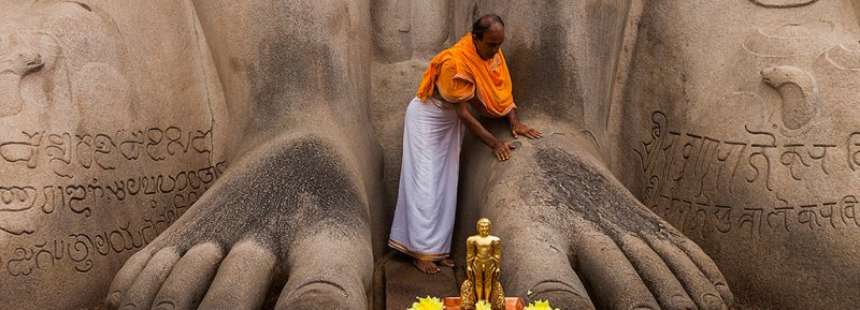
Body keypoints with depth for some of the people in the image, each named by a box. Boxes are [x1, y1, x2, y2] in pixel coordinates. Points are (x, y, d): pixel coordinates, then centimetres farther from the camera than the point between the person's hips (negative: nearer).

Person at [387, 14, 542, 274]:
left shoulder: (492, 53, -11)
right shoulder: (456, 62, -32)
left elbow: (502, 89, -2)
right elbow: (464, 112, -29)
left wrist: (515, 122, -16)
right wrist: (494, 143, -27)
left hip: (450, 120, 8)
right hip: (427, 116, -7)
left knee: (446, 183, 7)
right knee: (425, 182, -7)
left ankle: (438, 247, 12)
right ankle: (422, 251, -3)